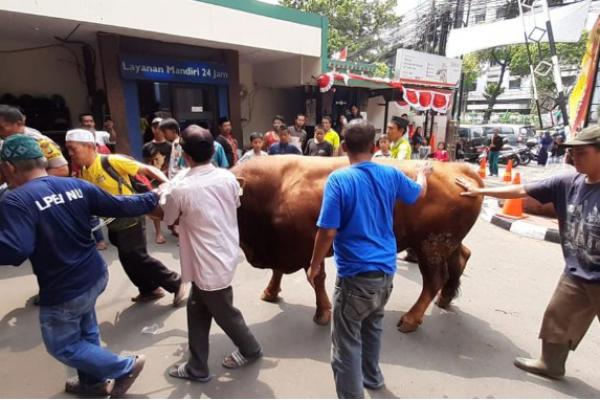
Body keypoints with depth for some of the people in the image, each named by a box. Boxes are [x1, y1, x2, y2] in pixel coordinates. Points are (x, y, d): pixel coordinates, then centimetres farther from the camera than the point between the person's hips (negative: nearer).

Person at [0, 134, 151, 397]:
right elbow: (119, 207, -2)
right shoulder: (76, 185, -4)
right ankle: (94, 383, 45)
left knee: (62, 346, 18)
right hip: (95, 275, 7)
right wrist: (153, 198, 11)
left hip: (63, 290, -6)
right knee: (86, 333, 27)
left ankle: (125, 367, 21)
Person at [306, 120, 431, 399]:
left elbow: (327, 232, -17)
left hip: (355, 274, -6)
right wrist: (422, 172, 42)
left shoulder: (338, 179, -15)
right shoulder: (391, 175, 0)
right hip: (386, 271, 7)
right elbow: (419, 192, 21)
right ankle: (371, 376, 49)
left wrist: (315, 265, -2)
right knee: (372, 326, 28)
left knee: (346, 342, 7)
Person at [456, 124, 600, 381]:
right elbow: (521, 190, -3)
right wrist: (479, 191, -2)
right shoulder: (568, 182, -6)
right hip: (576, 274, 5)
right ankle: (550, 364, 41)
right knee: (557, 321, 18)